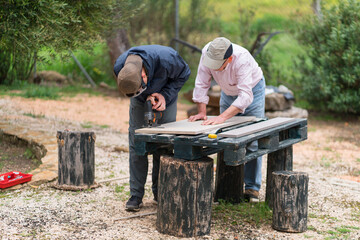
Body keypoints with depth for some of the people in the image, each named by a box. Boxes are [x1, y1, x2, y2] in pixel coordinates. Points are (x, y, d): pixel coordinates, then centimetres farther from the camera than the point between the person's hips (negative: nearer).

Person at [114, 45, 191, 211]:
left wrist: (165, 95, -27)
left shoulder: (166, 59, -40)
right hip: (140, 103, 2)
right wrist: (148, 96, -26)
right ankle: (136, 196, -2)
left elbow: (184, 74, -18)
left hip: (165, 99, -1)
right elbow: (132, 92, -8)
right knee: (136, 145, -6)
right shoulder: (119, 68, -31)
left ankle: (160, 192, 12)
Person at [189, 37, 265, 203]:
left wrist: (222, 117, -54)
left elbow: (245, 96, -46)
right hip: (228, 91, 5)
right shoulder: (207, 52, -27)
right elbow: (201, 84, -17)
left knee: (251, 142, -8)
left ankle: (252, 188, 0)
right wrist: (201, 111, -24)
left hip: (252, 90, -4)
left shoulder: (242, 59, -41)